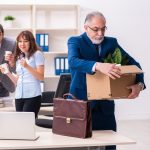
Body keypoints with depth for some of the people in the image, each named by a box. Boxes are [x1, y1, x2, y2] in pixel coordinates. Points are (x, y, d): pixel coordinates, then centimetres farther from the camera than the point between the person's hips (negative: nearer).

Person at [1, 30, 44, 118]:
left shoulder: (37, 54, 1)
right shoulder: (19, 58, 19)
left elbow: (41, 77, -8)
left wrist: (27, 66, -19)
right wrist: (8, 73, 5)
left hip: (32, 96, -6)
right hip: (19, 96, 6)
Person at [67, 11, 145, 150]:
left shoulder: (111, 42, 9)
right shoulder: (75, 41, -3)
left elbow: (133, 64, 6)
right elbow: (73, 61, -24)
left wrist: (139, 84, -15)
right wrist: (98, 66, -42)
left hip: (105, 105, 3)